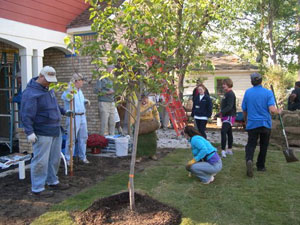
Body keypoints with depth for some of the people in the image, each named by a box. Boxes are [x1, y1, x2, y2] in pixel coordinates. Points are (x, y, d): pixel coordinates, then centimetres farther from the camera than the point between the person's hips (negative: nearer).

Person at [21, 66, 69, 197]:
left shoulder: (47, 89, 12)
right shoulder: (31, 92, -16)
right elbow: (26, 114, -20)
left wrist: (64, 111, 18)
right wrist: (29, 132, -25)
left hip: (55, 131, 9)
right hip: (42, 133, -9)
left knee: (55, 158, 17)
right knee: (41, 160, -2)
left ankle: (53, 182, 32)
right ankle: (37, 189, 10)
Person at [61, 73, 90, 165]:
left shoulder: (80, 91, 16)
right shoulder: (69, 90, -11)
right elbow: (64, 97, -33)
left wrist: (86, 101, 13)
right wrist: (70, 91, -45)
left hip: (82, 117, 8)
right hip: (73, 117, -8)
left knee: (83, 137, 13)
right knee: (71, 138, -3)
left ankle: (82, 157, 25)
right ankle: (68, 159, 9)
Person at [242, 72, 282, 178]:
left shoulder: (247, 92, 0)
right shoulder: (268, 92, -6)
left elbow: (244, 110, 6)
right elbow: (272, 110, -17)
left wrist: (246, 121, 23)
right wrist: (278, 111, 6)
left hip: (252, 124, 1)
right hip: (265, 123, 0)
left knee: (251, 144, 3)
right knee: (263, 146, 15)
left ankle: (249, 160, -24)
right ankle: (260, 166, 25)